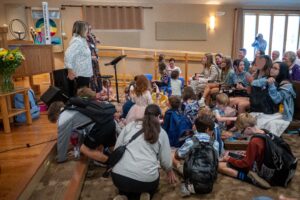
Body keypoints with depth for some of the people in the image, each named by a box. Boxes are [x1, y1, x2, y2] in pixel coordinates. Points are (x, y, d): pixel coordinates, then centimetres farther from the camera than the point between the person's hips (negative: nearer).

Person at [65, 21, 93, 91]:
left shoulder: (81, 40, 15)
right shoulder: (77, 41, -16)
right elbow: (68, 54, -28)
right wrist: (70, 71, -27)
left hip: (85, 74, 10)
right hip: (80, 75, -10)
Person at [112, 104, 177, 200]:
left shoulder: (130, 125, 9)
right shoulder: (162, 133, 8)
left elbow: (116, 149, 11)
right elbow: (166, 160, 10)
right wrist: (169, 172, 32)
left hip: (119, 175, 1)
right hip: (146, 179, -1)